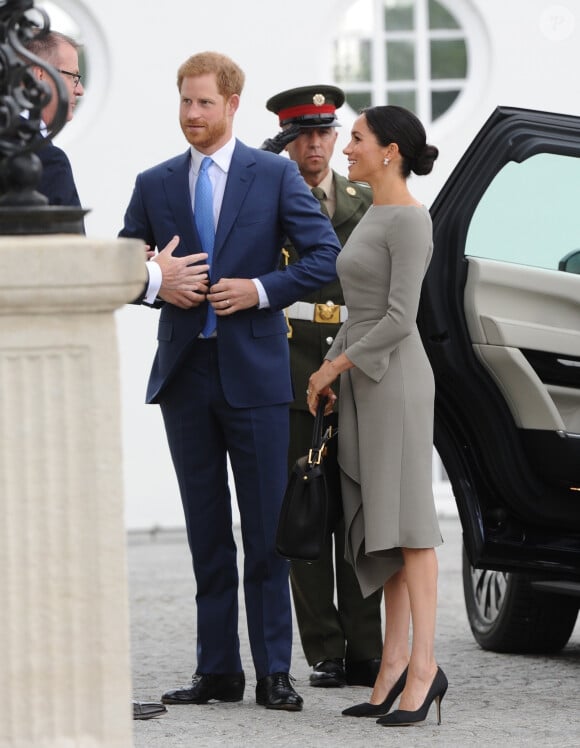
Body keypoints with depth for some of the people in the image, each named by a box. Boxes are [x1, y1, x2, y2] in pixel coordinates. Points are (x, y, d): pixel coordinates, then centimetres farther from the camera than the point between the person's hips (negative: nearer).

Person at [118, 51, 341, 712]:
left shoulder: (275, 175, 1)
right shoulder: (154, 185, 9)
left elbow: (326, 256, -2)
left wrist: (262, 290, -13)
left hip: (254, 371, -3)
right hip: (184, 373, 3)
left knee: (266, 530, -1)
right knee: (206, 533, 7)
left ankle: (274, 673, 3)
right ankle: (217, 671, 11)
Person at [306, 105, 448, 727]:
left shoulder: (409, 220, -11)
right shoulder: (373, 218, 18)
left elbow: (401, 317, -17)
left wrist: (337, 366, -10)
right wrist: (328, 369, 13)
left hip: (395, 378, -9)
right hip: (360, 380, 9)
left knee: (405, 521, -11)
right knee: (381, 530, 5)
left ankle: (423, 664, -12)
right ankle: (394, 665, 4)